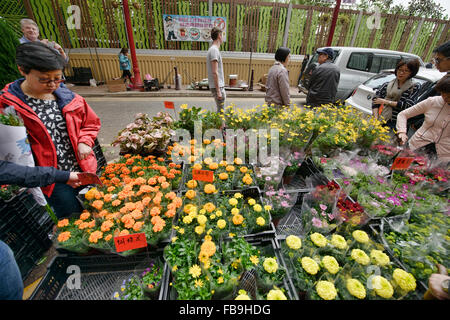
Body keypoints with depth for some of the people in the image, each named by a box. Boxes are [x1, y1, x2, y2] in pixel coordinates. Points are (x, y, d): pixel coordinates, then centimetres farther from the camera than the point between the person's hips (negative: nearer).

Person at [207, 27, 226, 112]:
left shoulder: (213, 49, 18)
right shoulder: (214, 50, -13)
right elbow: (215, 73, -20)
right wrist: (218, 91, -22)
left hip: (219, 86, 10)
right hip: (217, 87, -10)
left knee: (220, 110, 16)